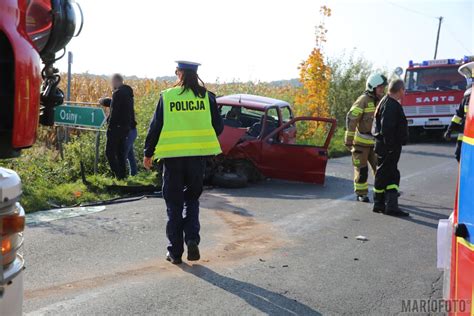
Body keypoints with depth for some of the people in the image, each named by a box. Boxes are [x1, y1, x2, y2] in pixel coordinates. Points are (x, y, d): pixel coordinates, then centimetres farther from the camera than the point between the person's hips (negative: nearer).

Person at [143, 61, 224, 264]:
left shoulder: (167, 96, -3)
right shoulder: (206, 97, 0)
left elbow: (155, 127, 0)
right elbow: (218, 127, 4)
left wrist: (148, 153, 10)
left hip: (172, 155, -1)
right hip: (197, 154, 1)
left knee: (174, 204, 9)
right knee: (192, 198, 18)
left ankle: (175, 251, 12)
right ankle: (192, 239, -1)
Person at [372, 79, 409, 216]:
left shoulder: (391, 103, 16)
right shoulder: (390, 105, -18)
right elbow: (386, 128, -26)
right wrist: (390, 146, -26)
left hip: (391, 147, 11)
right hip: (387, 148, -11)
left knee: (393, 175, 11)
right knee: (383, 174, -3)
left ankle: (391, 206, 12)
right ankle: (379, 204, 5)